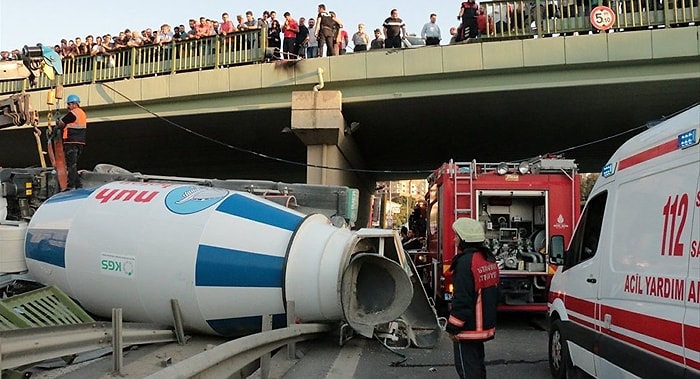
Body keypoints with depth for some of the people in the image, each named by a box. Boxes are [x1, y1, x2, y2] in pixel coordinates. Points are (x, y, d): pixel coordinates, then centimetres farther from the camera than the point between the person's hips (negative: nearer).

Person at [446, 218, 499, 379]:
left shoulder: (466, 262, -22)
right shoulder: (489, 258, 8)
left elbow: (462, 299, -24)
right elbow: (493, 293, 18)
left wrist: (453, 328, -16)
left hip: (469, 329, -9)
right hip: (486, 326, 9)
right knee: (477, 364, 21)